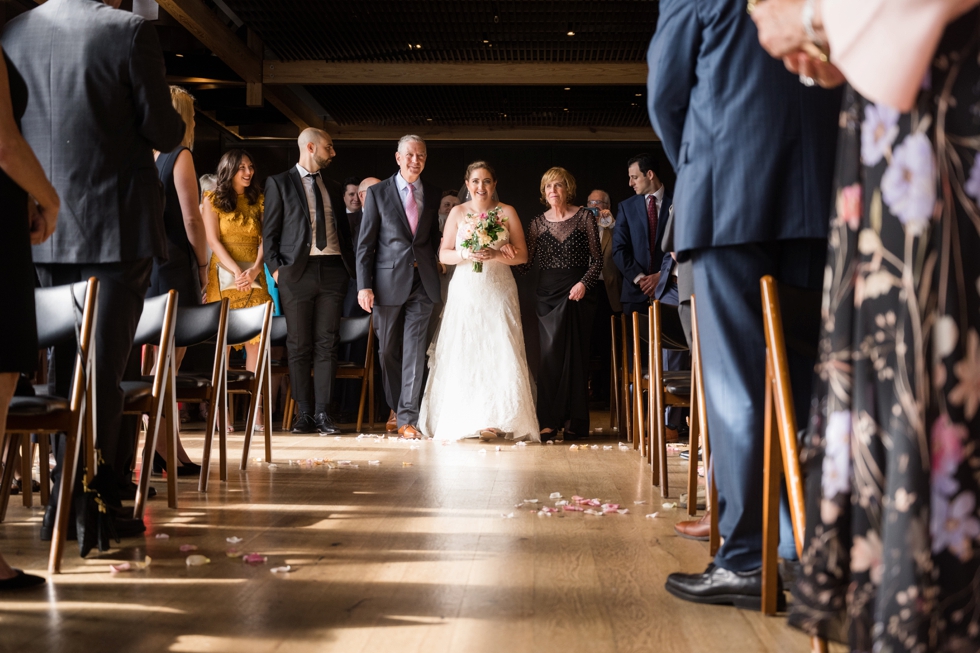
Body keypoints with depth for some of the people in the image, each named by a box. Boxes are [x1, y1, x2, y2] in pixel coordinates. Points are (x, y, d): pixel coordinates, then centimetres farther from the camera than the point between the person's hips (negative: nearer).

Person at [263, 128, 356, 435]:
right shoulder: (279, 183, 7)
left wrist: (351, 265, 6)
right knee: (299, 346, 0)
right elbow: (270, 231, 2)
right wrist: (275, 267, -9)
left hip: (333, 270, 3)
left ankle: (323, 413, 1)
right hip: (298, 271, -3)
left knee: (327, 344, 0)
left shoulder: (333, 187, 20)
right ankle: (305, 413, 6)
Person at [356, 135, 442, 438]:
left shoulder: (433, 194, 10)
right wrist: (364, 285, -8)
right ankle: (396, 408, 28)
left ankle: (407, 418, -1)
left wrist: (437, 272, 2)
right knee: (388, 350, 9)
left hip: (423, 282, 1)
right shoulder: (378, 192, 2)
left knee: (415, 349, -4)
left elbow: (435, 239, 14)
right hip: (388, 281, -1)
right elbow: (365, 243, 0)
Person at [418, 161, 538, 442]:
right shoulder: (457, 212, 10)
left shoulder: (507, 212, 6)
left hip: (499, 291, -1)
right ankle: (466, 420, 2)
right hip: (466, 291, 1)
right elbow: (443, 254, 7)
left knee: (500, 352, -9)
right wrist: (465, 254, -12)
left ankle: (499, 420, -5)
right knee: (463, 353, -4)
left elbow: (522, 255, 2)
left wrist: (495, 255, -14)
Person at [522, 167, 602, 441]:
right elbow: (527, 261, 3)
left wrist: (584, 283, -13)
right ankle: (549, 421, -1)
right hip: (548, 292, 2)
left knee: (575, 353, -1)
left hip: (578, 291, -2)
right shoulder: (537, 223, 9)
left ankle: (575, 422, 5)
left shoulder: (584, 217, 2)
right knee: (550, 354, -3)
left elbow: (597, 258, 1)